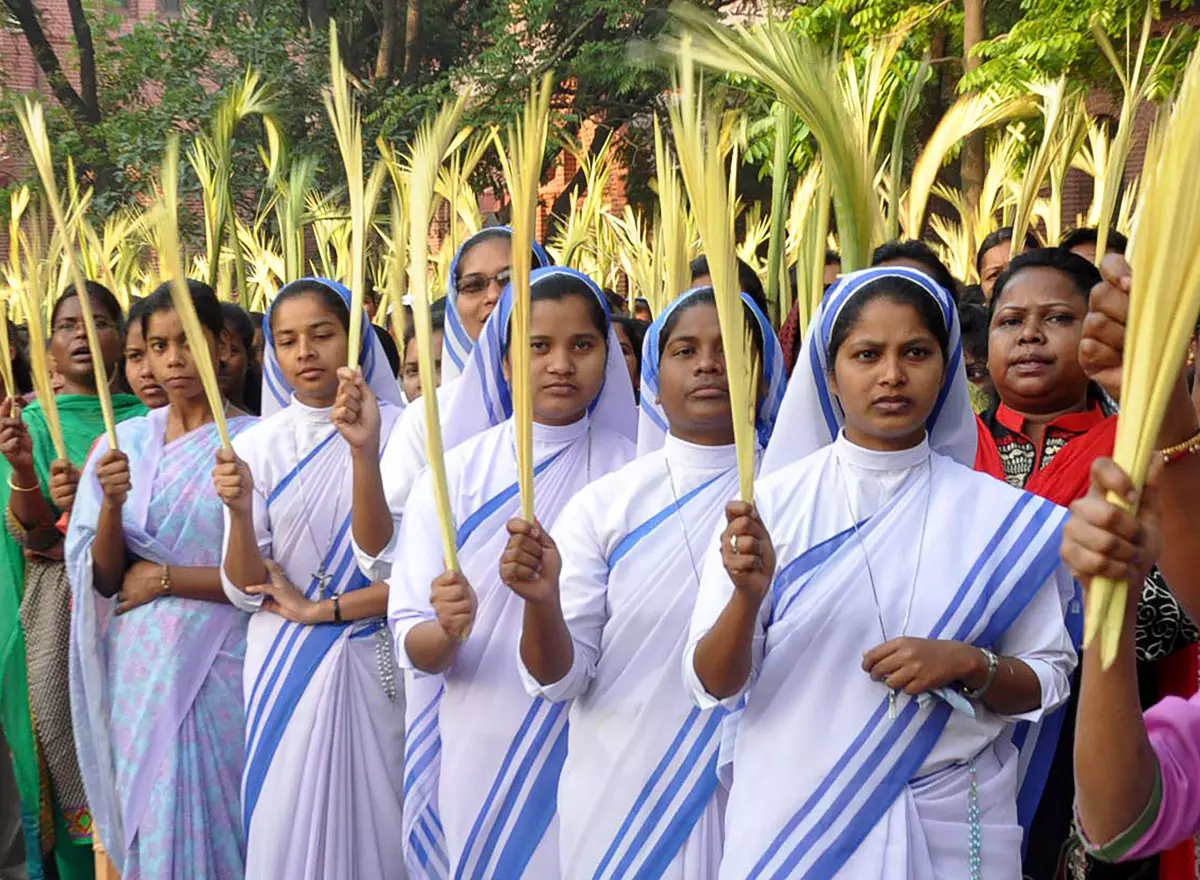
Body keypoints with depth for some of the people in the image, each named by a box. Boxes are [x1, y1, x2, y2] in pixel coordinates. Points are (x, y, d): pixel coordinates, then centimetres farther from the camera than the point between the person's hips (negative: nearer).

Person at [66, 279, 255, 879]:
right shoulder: (123, 442, 3)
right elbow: (102, 577, -1)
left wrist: (164, 577, -9)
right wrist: (112, 503, -17)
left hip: (219, 664, -3)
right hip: (139, 667, 3)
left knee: (212, 817, 7)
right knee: (148, 821, 14)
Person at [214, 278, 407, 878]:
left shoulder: (399, 430, -7)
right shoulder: (255, 446, 0)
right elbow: (245, 591, -3)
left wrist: (319, 609, -9)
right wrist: (239, 511, -20)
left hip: (376, 663, -2)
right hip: (286, 667, 2)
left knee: (374, 819, 8)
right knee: (289, 822, 11)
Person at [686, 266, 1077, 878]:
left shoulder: (998, 513, -3)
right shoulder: (770, 502, -6)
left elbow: (1048, 680, 2)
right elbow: (714, 685, -9)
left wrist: (969, 665, -17)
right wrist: (747, 597, -27)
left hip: (947, 825, 1)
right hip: (789, 817, -1)